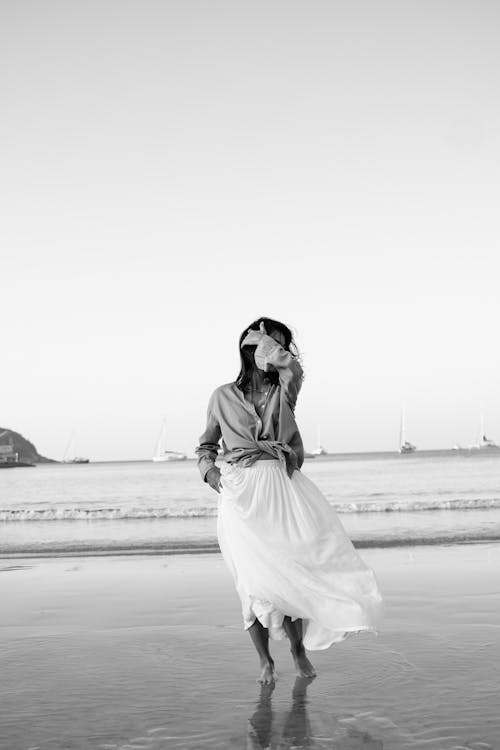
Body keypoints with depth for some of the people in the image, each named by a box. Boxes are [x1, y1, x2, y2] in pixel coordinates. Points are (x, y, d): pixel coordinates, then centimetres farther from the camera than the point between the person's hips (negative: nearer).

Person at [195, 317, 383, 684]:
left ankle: (298, 646, 16)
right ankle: (266, 661, 8)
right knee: (256, 578, -6)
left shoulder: (284, 390, 10)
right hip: (241, 495, -1)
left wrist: (266, 340, -1)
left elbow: (293, 368, -14)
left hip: (282, 488, 1)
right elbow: (206, 445, 20)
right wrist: (209, 470, 1)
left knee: (292, 573, -5)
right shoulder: (223, 396, 11)